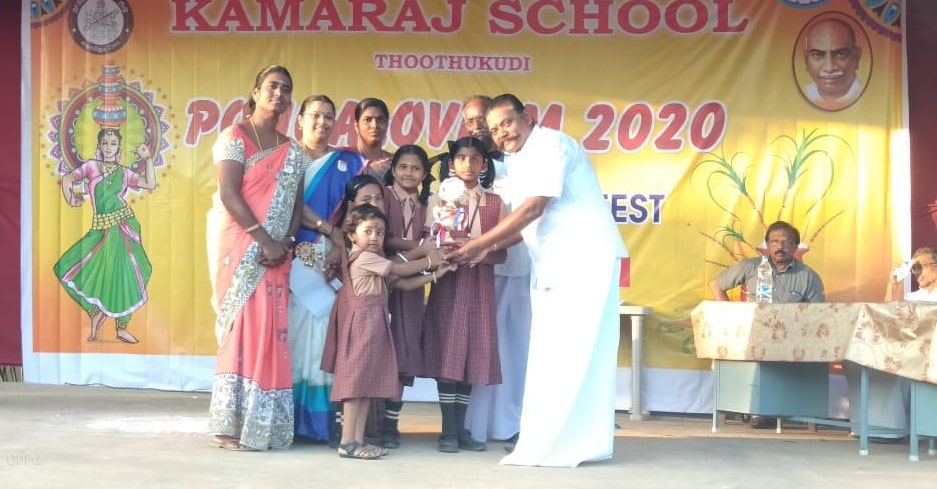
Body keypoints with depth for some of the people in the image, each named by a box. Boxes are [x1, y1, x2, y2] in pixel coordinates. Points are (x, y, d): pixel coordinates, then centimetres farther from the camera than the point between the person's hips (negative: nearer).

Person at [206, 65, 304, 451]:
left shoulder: (292, 151, 16)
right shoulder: (235, 136, -2)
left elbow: (296, 204, 11)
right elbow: (229, 194, -12)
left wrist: (286, 241, -8)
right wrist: (264, 239, -17)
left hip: (275, 252, 5)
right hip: (240, 246, -5)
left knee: (271, 328, 3)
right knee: (244, 324, -9)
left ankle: (264, 424, 8)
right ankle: (233, 424, -5)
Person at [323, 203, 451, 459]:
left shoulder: (376, 261, 21)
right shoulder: (363, 257, -9)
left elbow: (404, 283, 15)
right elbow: (401, 269, -9)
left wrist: (434, 275, 7)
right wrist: (429, 261, 3)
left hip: (374, 325, 10)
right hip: (362, 322, -10)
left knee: (368, 380, 7)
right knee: (357, 378, -10)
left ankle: (358, 439, 8)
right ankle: (348, 442, -10)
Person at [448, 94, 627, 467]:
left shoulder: (550, 145, -11)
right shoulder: (518, 163, 17)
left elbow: (535, 208, -20)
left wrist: (479, 244, -17)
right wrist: (489, 249, 1)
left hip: (587, 258, -10)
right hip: (552, 264, 10)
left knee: (572, 352, -9)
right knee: (551, 354, 9)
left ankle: (560, 444, -7)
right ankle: (551, 440, 13)